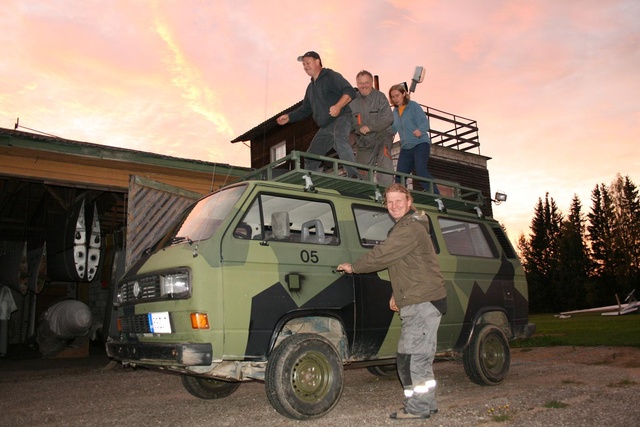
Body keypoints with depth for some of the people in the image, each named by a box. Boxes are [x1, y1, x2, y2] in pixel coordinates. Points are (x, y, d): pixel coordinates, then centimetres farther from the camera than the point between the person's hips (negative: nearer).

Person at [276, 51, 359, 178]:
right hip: (325, 127, 9)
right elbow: (305, 109, 31)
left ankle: (354, 176, -49)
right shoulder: (311, 87, 23)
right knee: (310, 160, 8)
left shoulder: (331, 76, -3)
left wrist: (338, 106, -34)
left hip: (341, 118, -9)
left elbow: (350, 91, -17)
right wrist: (289, 117, 16)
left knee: (339, 139, -41)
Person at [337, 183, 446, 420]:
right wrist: (397, 294, 22)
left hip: (424, 302, -11)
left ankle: (418, 407, -2)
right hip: (417, 303, 11)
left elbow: (382, 255, -17)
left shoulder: (411, 228, -15)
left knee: (413, 356, -10)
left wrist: (353, 267, -4)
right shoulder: (402, 228, 21)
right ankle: (425, 404, 21)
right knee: (417, 356, 13)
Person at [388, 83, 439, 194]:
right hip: (405, 147, 7)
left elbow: (425, 122, -12)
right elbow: (393, 129, 14)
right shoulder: (395, 111, 16)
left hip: (420, 144, -6)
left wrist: (420, 130, -33)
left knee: (421, 171, -24)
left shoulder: (413, 106, -2)